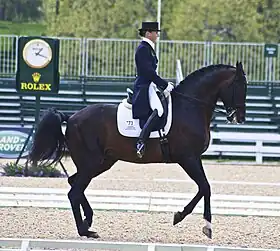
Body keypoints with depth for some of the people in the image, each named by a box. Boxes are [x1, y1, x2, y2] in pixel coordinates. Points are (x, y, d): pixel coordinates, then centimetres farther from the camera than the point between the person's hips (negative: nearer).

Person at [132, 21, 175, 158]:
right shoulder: (143, 49, -12)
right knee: (158, 110, -29)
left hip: (150, 85, 11)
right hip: (144, 87, -11)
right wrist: (164, 85, -15)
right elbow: (149, 72, -19)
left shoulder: (148, 48, 20)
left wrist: (165, 84, 15)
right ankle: (141, 142, -34)